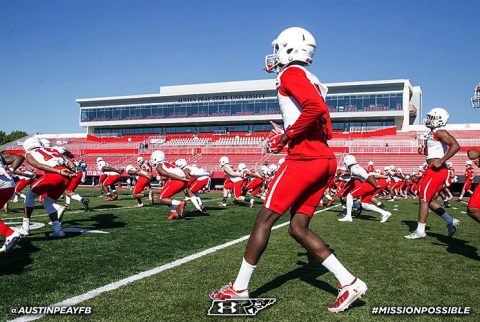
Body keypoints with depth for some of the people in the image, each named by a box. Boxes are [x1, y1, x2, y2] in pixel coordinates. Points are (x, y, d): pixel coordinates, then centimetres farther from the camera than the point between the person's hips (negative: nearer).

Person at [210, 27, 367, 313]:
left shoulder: (291, 74, -4)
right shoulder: (313, 82, 23)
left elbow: (315, 108, -23)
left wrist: (286, 137, -13)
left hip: (304, 159, -9)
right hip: (326, 161, 9)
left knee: (265, 219, 1)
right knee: (298, 228, 11)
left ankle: (240, 287, 11)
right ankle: (349, 282, 9)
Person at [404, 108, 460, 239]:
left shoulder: (439, 132, -12)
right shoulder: (432, 133, 18)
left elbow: (455, 145, -24)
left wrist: (441, 161, -24)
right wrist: (423, 150, 9)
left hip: (436, 171, -10)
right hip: (434, 171, 10)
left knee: (423, 199, -6)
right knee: (429, 201, 14)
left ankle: (420, 231, -1)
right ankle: (451, 221, 18)